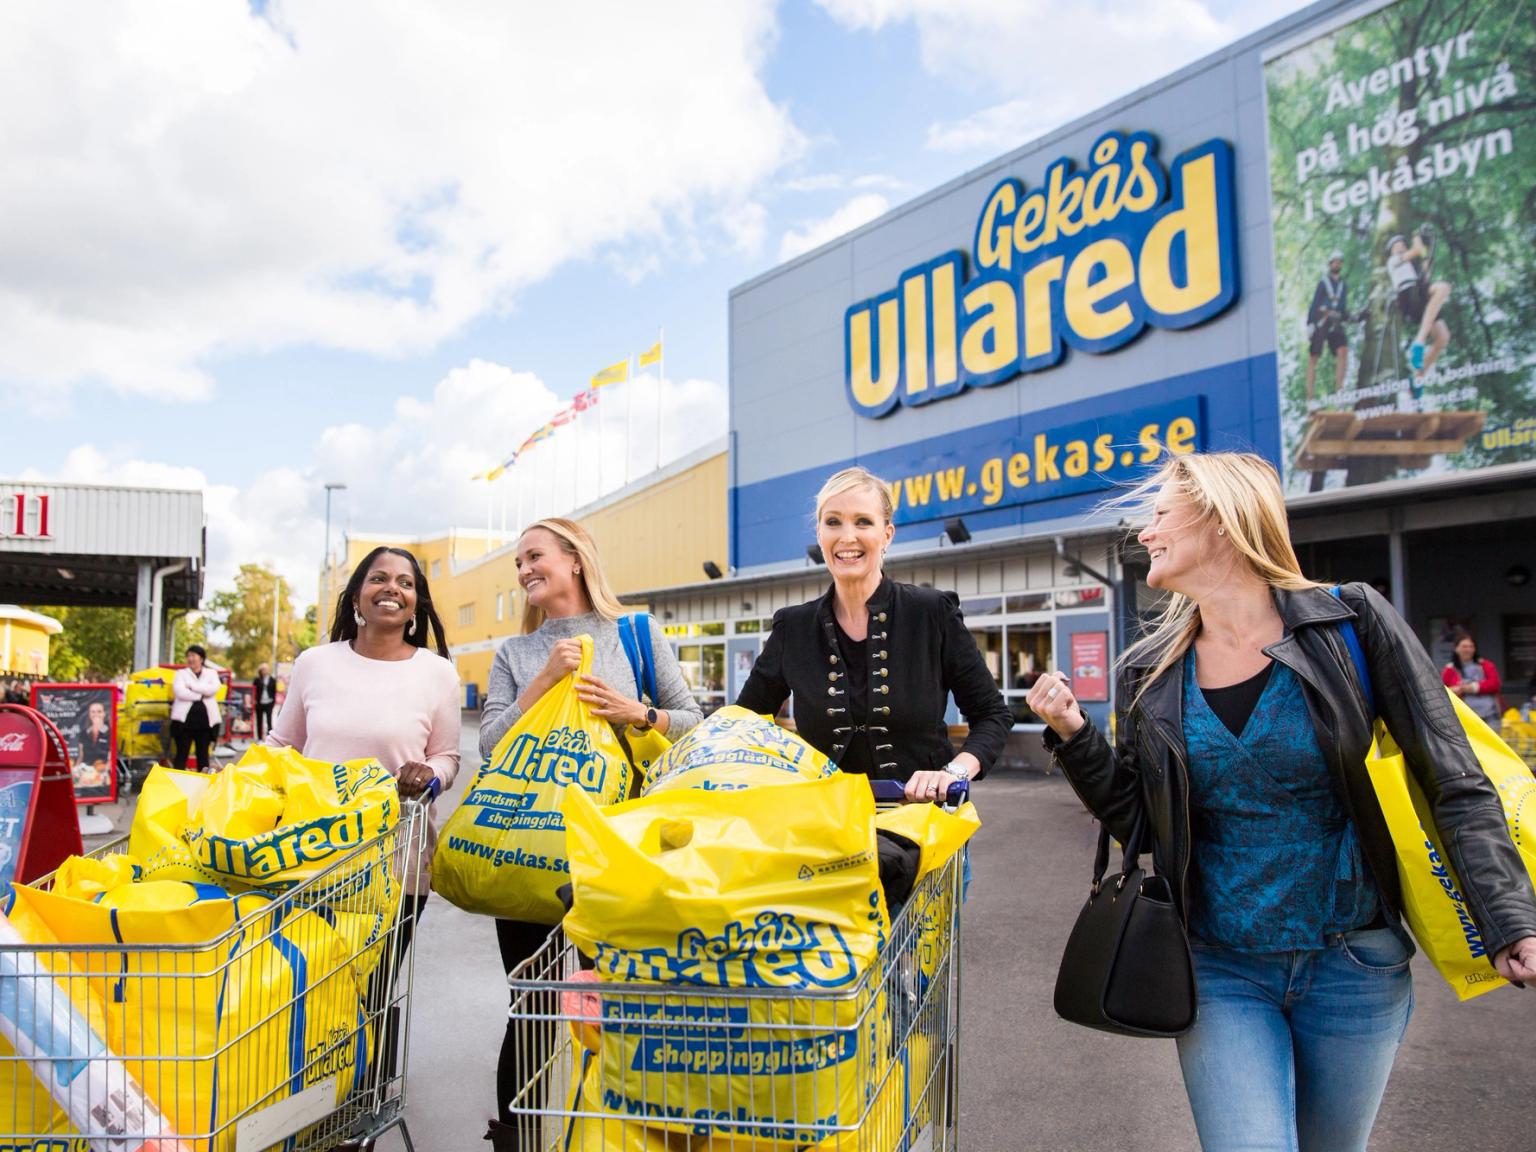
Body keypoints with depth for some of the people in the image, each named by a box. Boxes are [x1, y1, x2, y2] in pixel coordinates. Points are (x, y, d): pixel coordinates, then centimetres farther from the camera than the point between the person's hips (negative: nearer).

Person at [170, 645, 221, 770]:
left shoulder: (211, 673, 13)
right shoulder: (181, 673, 10)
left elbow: (213, 689, -8)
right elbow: (180, 692, -8)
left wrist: (191, 686, -8)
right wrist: (201, 695, -7)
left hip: (206, 719, 1)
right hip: (184, 719, -1)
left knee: (203, 753, 7)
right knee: (182, 754, -2)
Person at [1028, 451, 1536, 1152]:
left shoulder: (1352, 623, -9)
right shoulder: (1149, 673, -1)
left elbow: (1456, 787, -7)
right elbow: (1138, 821, 4)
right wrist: (1074, 738, -10)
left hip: (1353, 965, -1)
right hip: (1220, 970, 1)